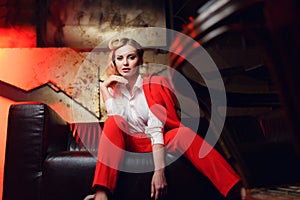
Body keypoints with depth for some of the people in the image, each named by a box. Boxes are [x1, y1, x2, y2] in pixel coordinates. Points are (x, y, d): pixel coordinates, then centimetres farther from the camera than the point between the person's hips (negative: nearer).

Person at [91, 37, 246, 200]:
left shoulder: (153, 85, -7)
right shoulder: (112, 89, 3)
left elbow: (156, 129, -20)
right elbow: (117, 118, -17)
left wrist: (159, 171, -31)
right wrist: (104, 87, -16)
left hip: (155, 143, -1)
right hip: (130, 145, 1)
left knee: (184, 133, -32)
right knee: (113, 121, -30)